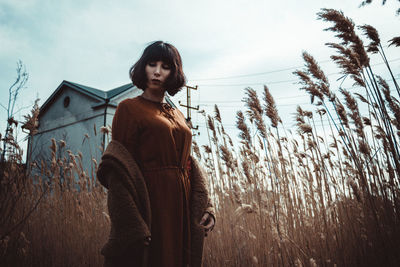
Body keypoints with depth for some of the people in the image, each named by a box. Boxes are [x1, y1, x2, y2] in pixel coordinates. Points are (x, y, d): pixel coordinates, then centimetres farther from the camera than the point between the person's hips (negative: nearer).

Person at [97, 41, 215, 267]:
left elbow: (189, 165, 13)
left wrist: (207, 207, 1)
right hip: (150, 204, -5)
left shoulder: (178, 116, 16)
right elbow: (120, 169, -10)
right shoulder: (129, 108, -1)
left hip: (182, 206, 6)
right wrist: (132, 226, -20)